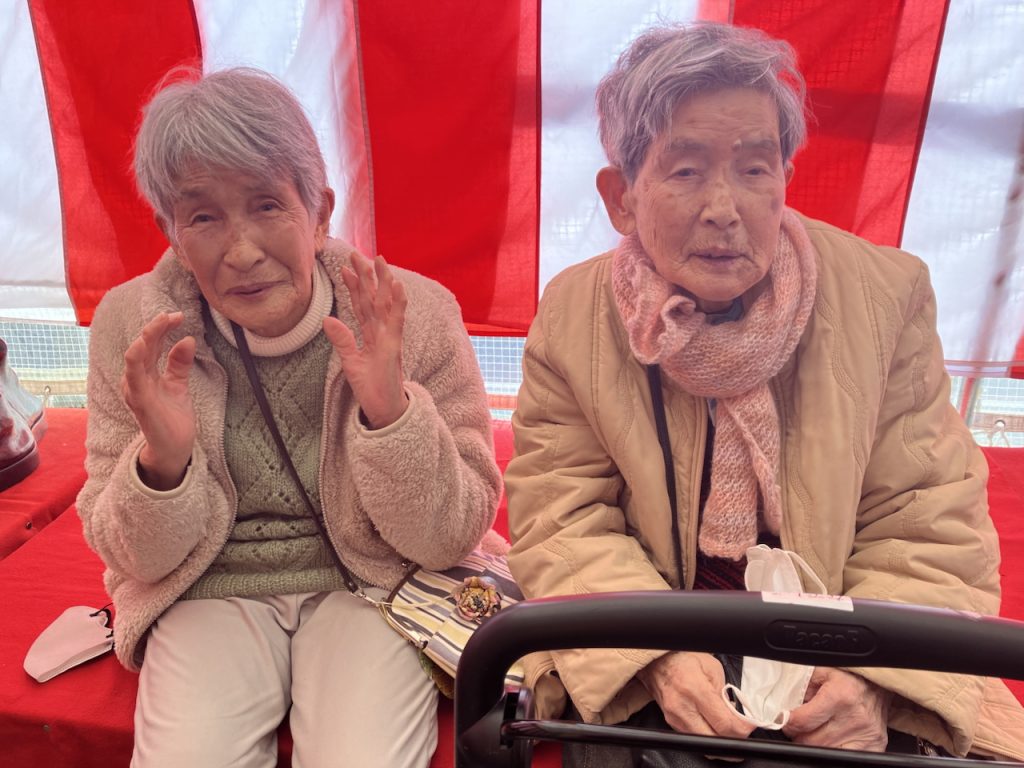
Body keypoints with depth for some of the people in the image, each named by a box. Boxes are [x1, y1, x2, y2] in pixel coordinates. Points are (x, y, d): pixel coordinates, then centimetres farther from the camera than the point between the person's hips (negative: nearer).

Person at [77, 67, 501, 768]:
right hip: (210, 594, 2)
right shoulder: (131, 327, -8)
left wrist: (391, 412, -29)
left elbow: (456, 537, -11)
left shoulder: (418, 314, -14)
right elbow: (136, 559, -2)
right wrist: (162, 461, -24)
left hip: (371, 587, -1)